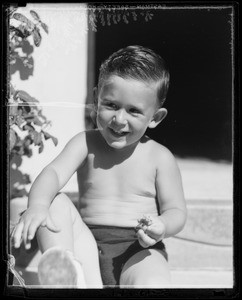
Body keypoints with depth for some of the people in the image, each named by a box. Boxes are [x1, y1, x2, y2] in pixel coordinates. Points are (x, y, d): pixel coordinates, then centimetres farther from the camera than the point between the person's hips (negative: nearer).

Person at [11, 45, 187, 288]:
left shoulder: (159, 158, 2)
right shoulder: (86, 144, 4)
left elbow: (176, 210, 3)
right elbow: (54, 172, -13)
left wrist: (162, 227, -23)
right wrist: (37, 205, -36)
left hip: (138, 251, -2)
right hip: (88, 246, 2)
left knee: (153, 284, -35)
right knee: (56, 203, -22)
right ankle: (64, 271, -42)